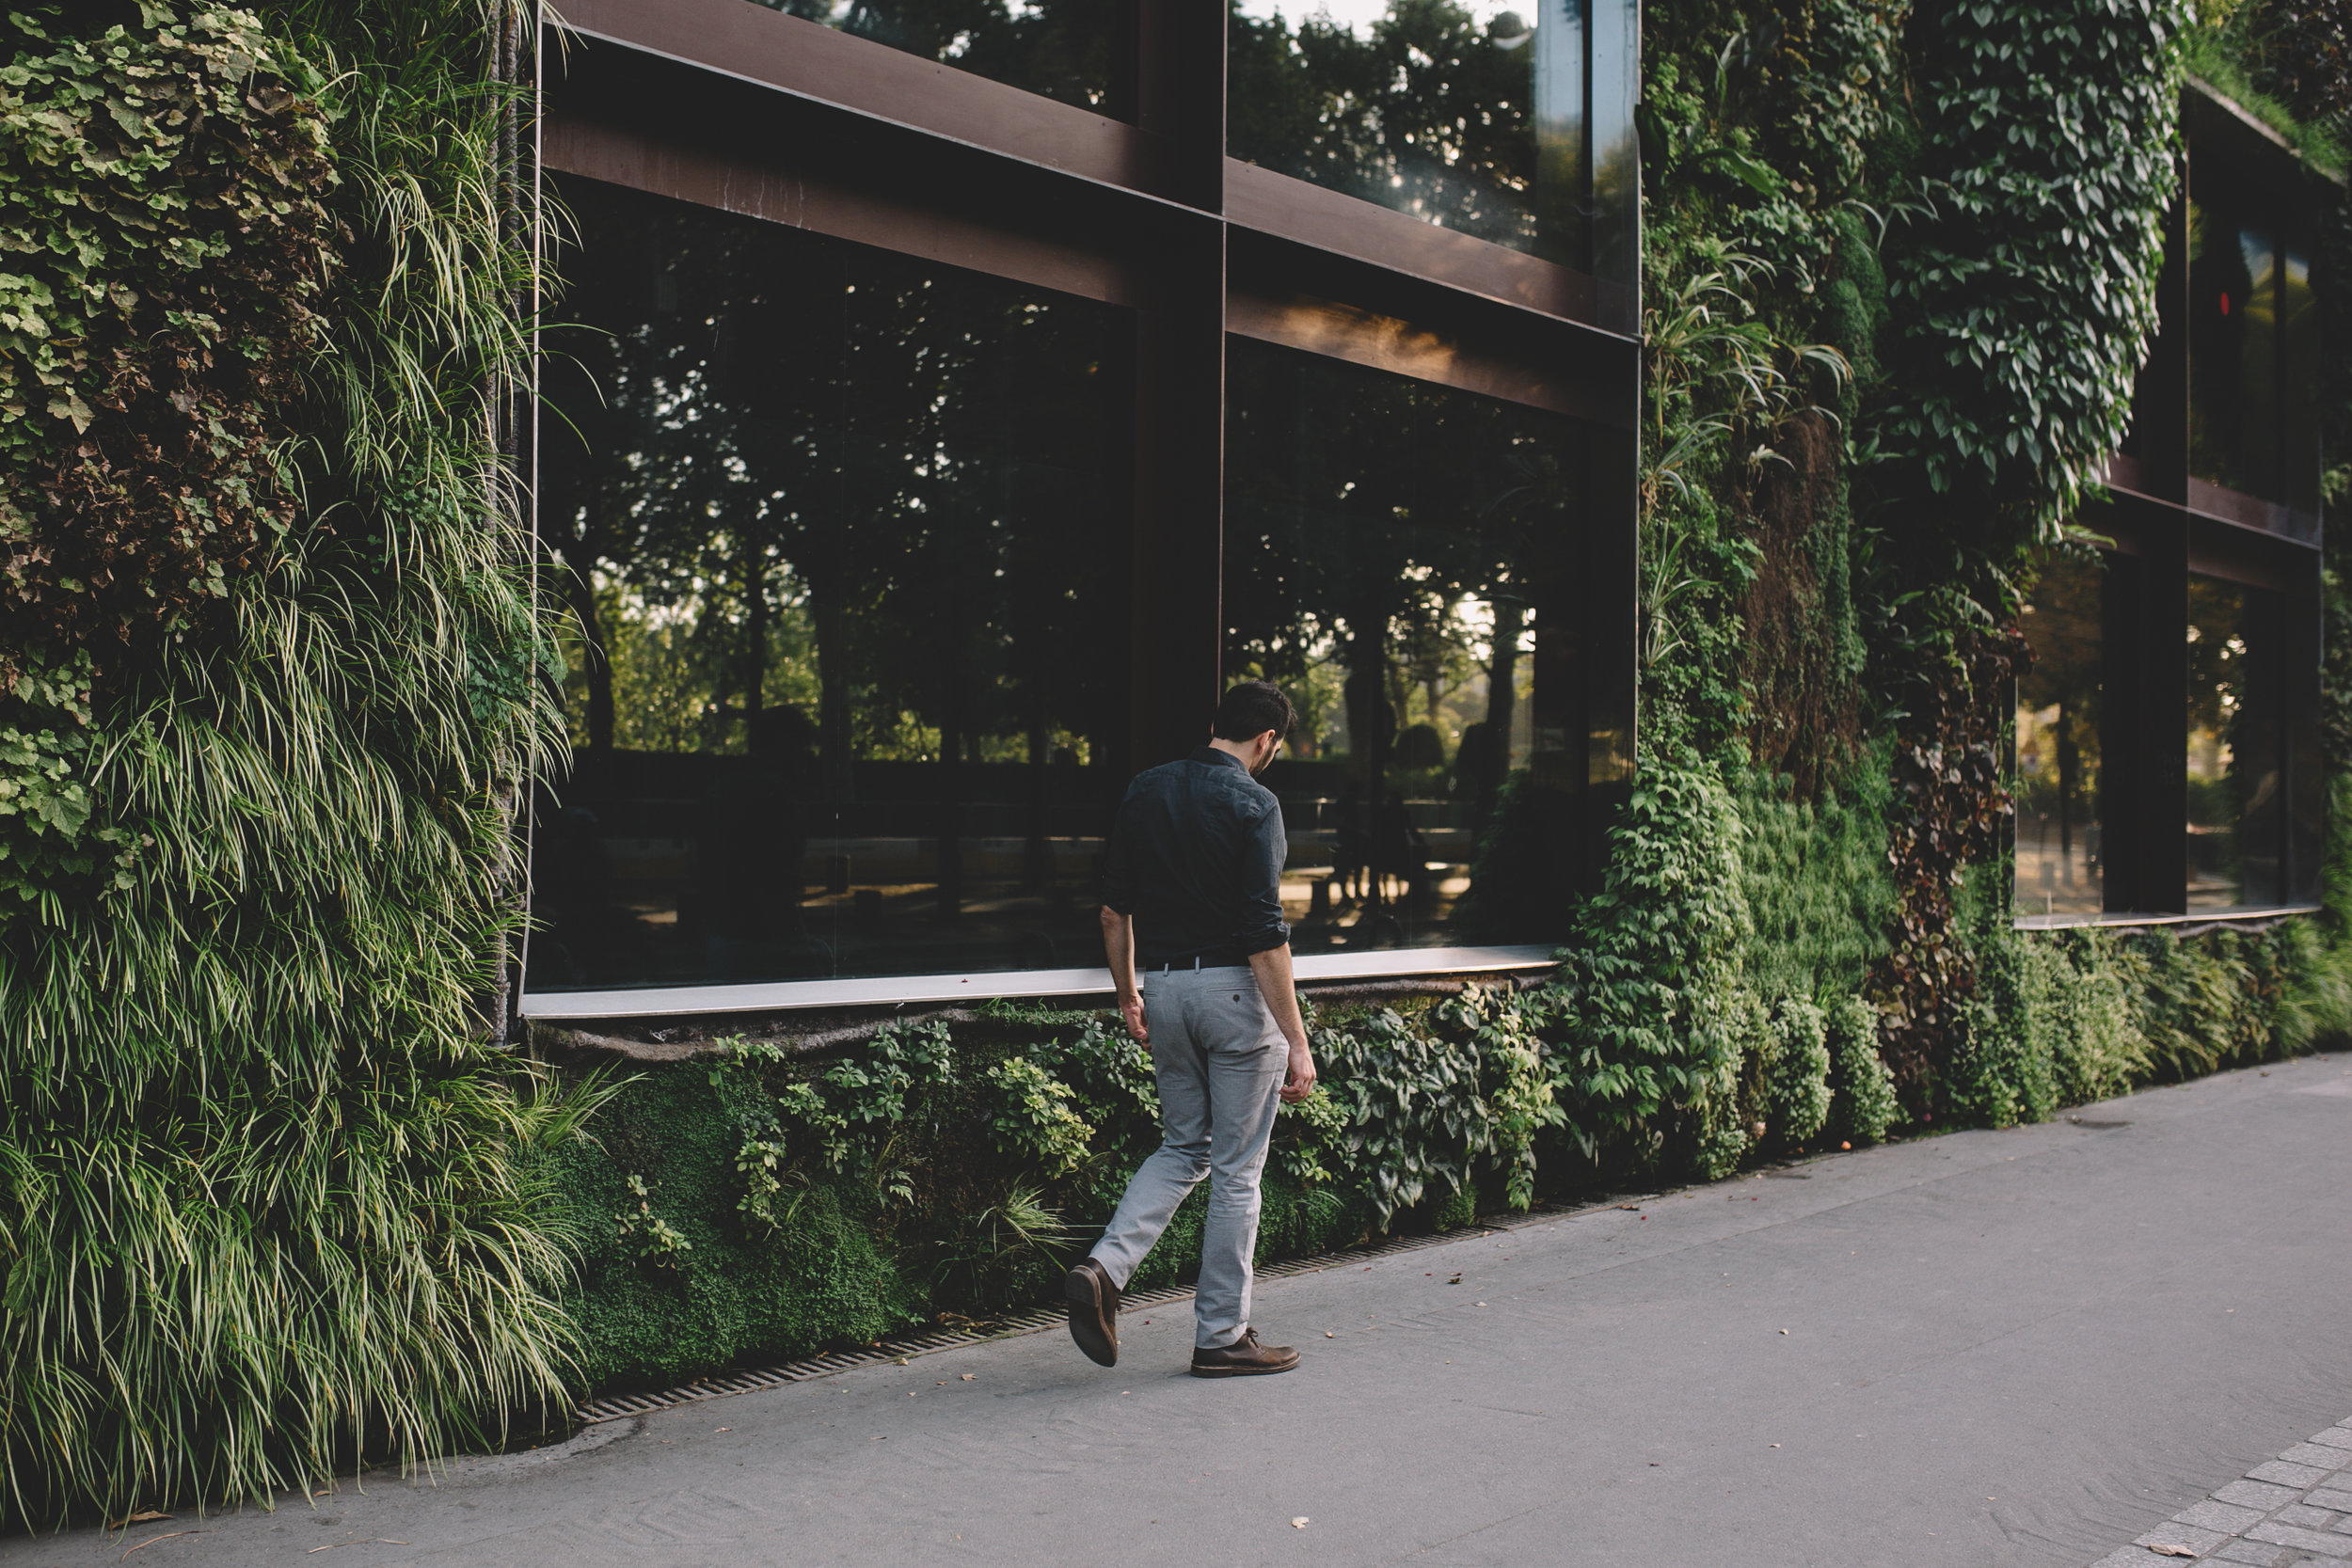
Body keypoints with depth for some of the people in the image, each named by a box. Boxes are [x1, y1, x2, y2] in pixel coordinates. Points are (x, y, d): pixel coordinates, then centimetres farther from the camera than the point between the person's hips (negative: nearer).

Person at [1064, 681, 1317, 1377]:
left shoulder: (1145, 791, 7)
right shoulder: (1253, 804, -12)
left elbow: (1114, 910, 9)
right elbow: (1264, 935, -17)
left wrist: (1128, 997, 20)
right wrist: (1296, 1042, -14)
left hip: (1163, 985, 6)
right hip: (1235, 992, -6)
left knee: (1183, 1148, 20)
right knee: (1237, 1168, 5)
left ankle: (1105, 1266, 0)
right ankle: (1221, 1336, 13)